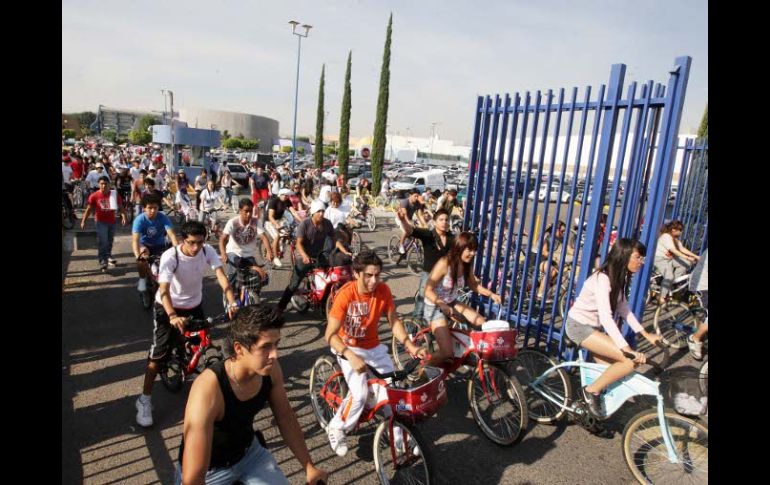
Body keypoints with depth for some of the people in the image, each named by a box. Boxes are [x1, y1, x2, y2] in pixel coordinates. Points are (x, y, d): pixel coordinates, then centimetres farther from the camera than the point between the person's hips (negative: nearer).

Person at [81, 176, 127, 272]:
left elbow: (121, 207, -2)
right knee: (103, 242, -11)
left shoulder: (115, 195, -5)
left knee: (110, 242, 19)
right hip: (101, 222, -3)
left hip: (112, 221, 3)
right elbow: (89, 209, -2)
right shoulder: (94, 196, -9)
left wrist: (123, 216, -19)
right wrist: (83, 221, -7)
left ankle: (108, 257, 39)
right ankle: (103, 262, -9)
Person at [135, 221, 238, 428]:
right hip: (167, 308, -4)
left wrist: (232, 303, -41)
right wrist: (173, 316, -55)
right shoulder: (170, 257, -28)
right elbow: (164, 290, -38)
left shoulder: (208, 251, -18)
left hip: (194, 306, 4)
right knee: (159, 354, -4)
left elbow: (221, 276, -26)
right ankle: (145, 399, 10)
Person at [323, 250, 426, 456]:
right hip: (347, 347, -4)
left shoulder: (383, 290, -15)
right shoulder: (346, 294, -28)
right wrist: (351, 357, -44)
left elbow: (394, 321, -4)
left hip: (373, 346, 4)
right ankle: (337, 429, 5)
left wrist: (411, 346, -16)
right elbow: (330, 335, -30)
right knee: (360, 393, -21)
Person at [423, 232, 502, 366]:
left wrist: (491, 294, -6)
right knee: (447, 352, -19)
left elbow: (473, 285, 10)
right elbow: (428, 291, -27)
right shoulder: (443, 264, -26)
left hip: (452, 304, 7)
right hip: (434, 307, -7)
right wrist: (442, 304, -45)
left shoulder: (467, 265, -5)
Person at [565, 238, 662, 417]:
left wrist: (646, 334, 1)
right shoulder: (603, 278, -25)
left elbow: (623, 309, 9)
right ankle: (592, 390, -2)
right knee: (631, 361, -17)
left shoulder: (619, 277, 3)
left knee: (611, 373, 7)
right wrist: (627, 349, -39)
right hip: (579, 326, -9)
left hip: (593, 326, 9)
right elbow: (606, 317, -33)